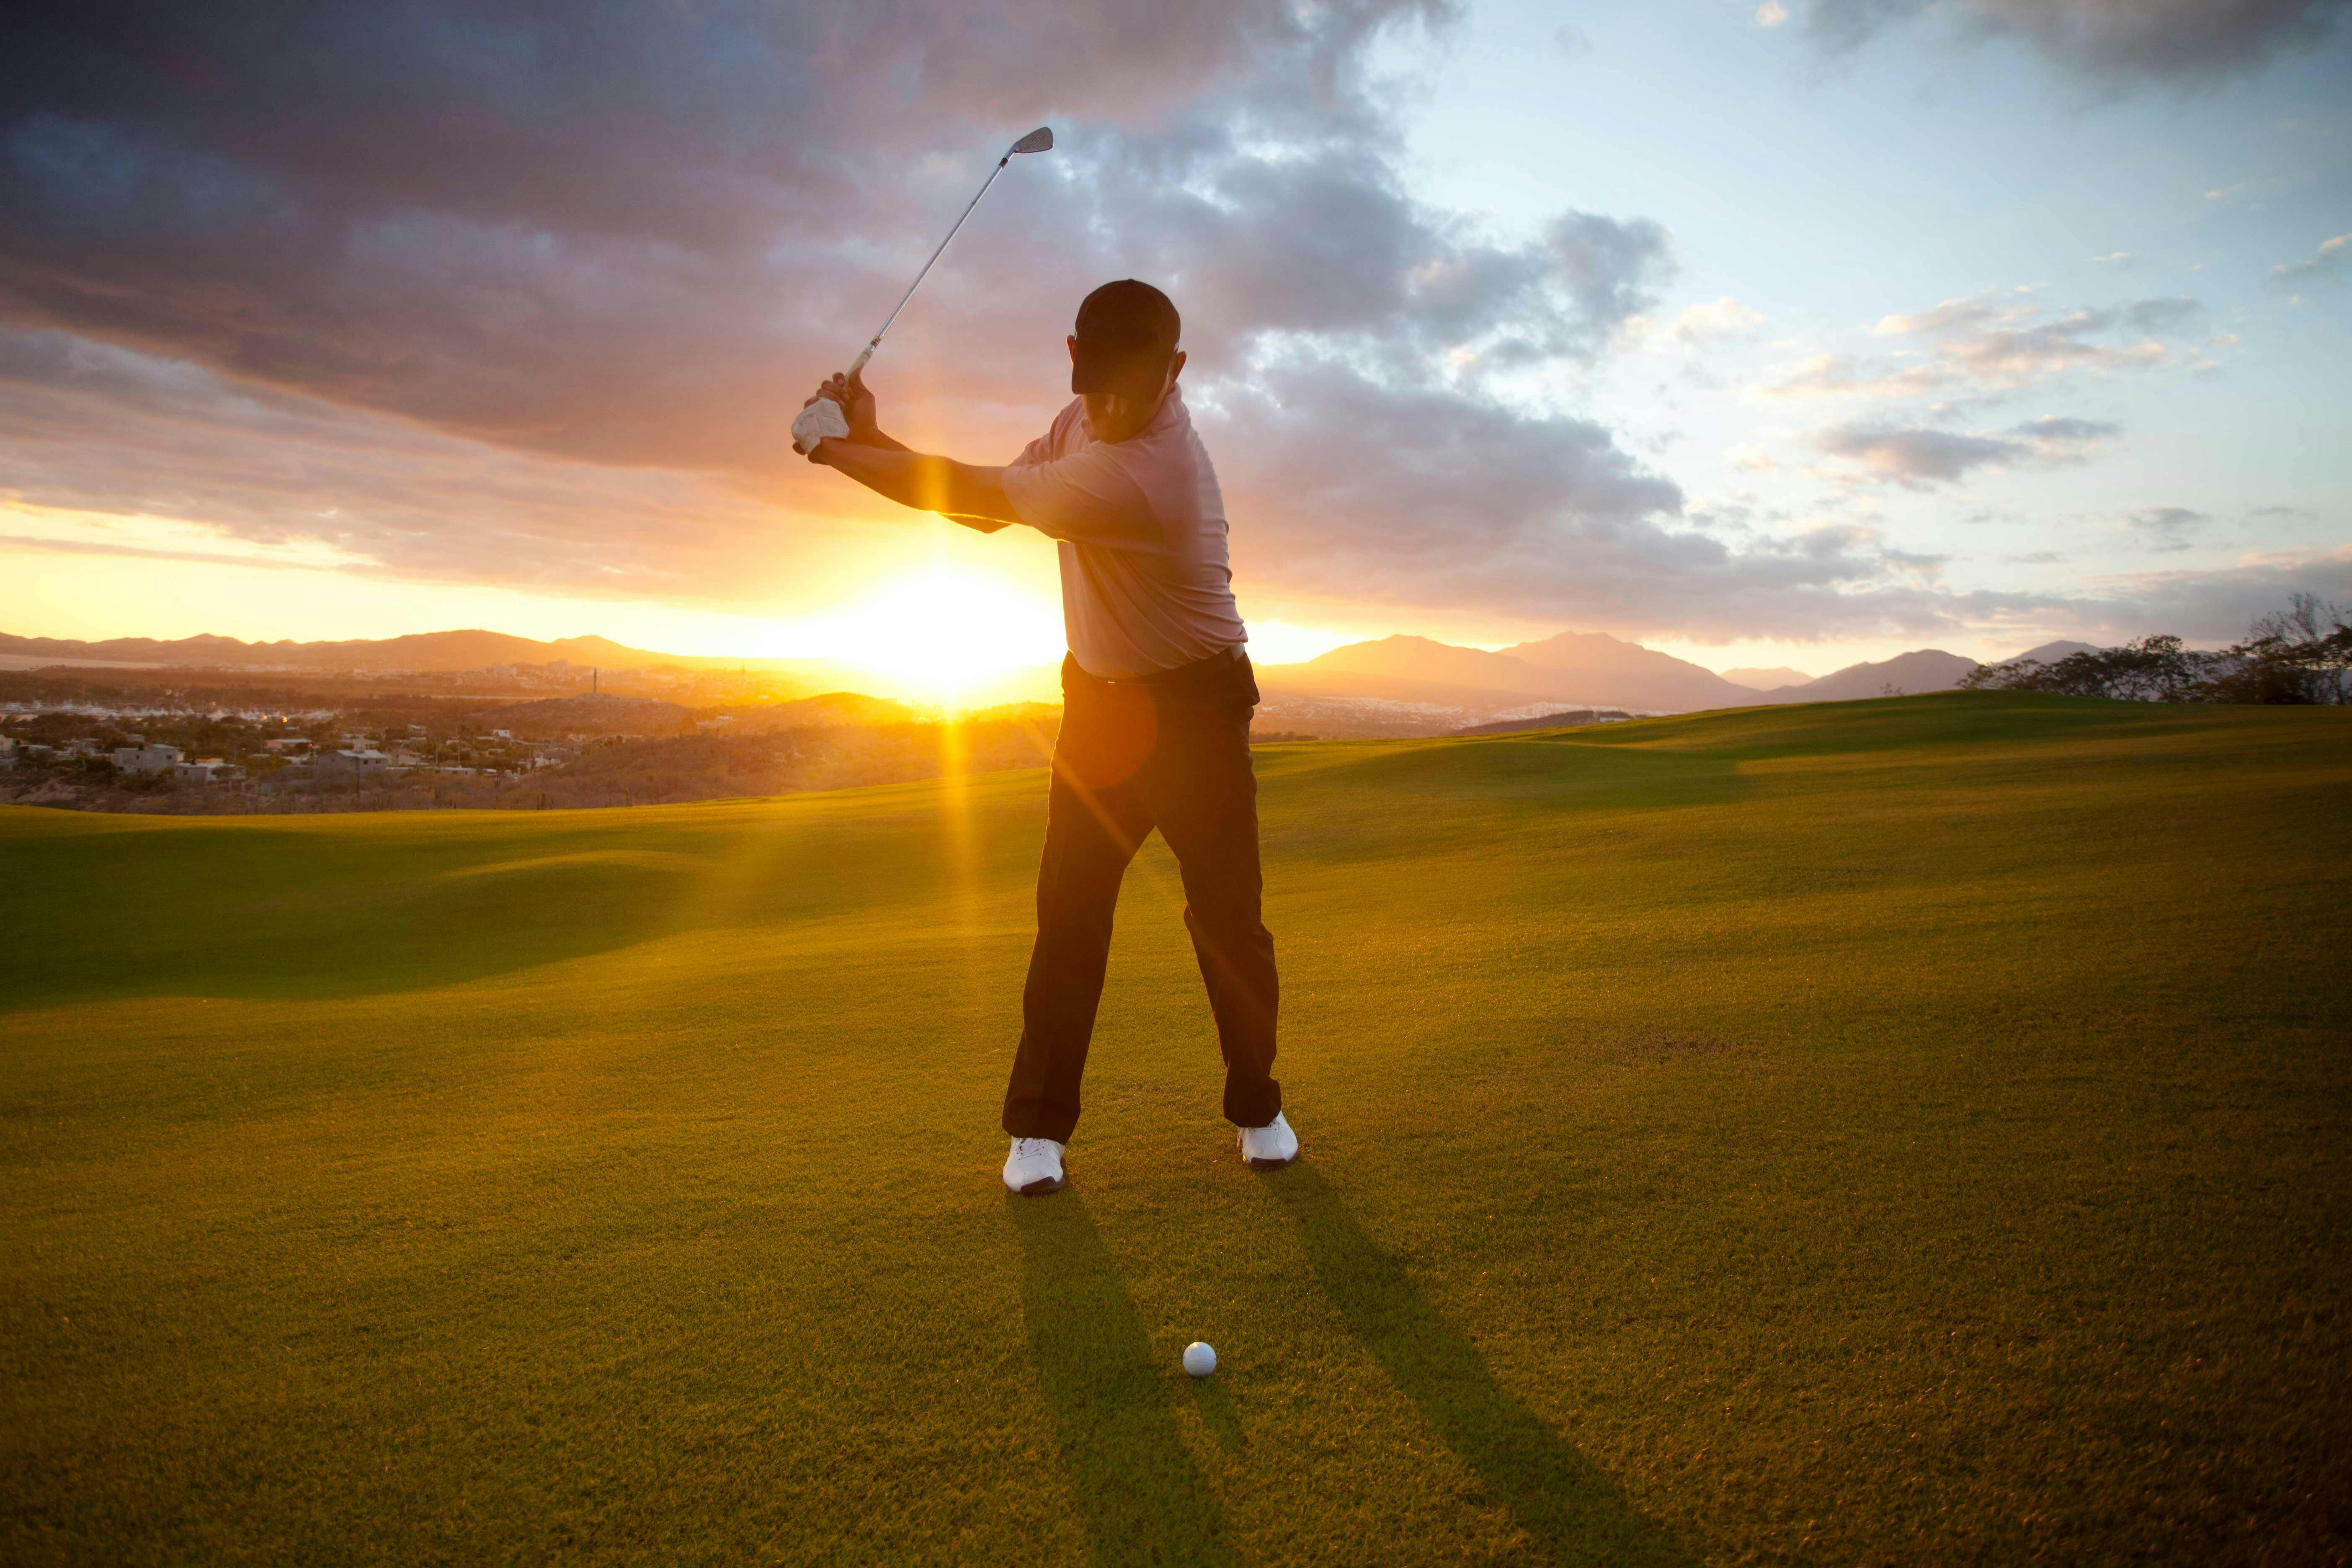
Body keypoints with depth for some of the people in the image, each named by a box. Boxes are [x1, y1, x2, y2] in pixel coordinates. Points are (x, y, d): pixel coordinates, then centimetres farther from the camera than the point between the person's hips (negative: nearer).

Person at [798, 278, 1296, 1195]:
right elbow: (983, 509, 6)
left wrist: (840, 452, -13)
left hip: (1194, 709, -6)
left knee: (1227, 916, 0)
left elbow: (976, 492, -24)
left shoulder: (1143, 474, -28)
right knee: (1069, 911, -1)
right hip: (1101, 697, 6)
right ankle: (1039, 1125, 8)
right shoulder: (1083, 421, 0)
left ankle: (1256, 1108, 20)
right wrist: (874, 438, -7)